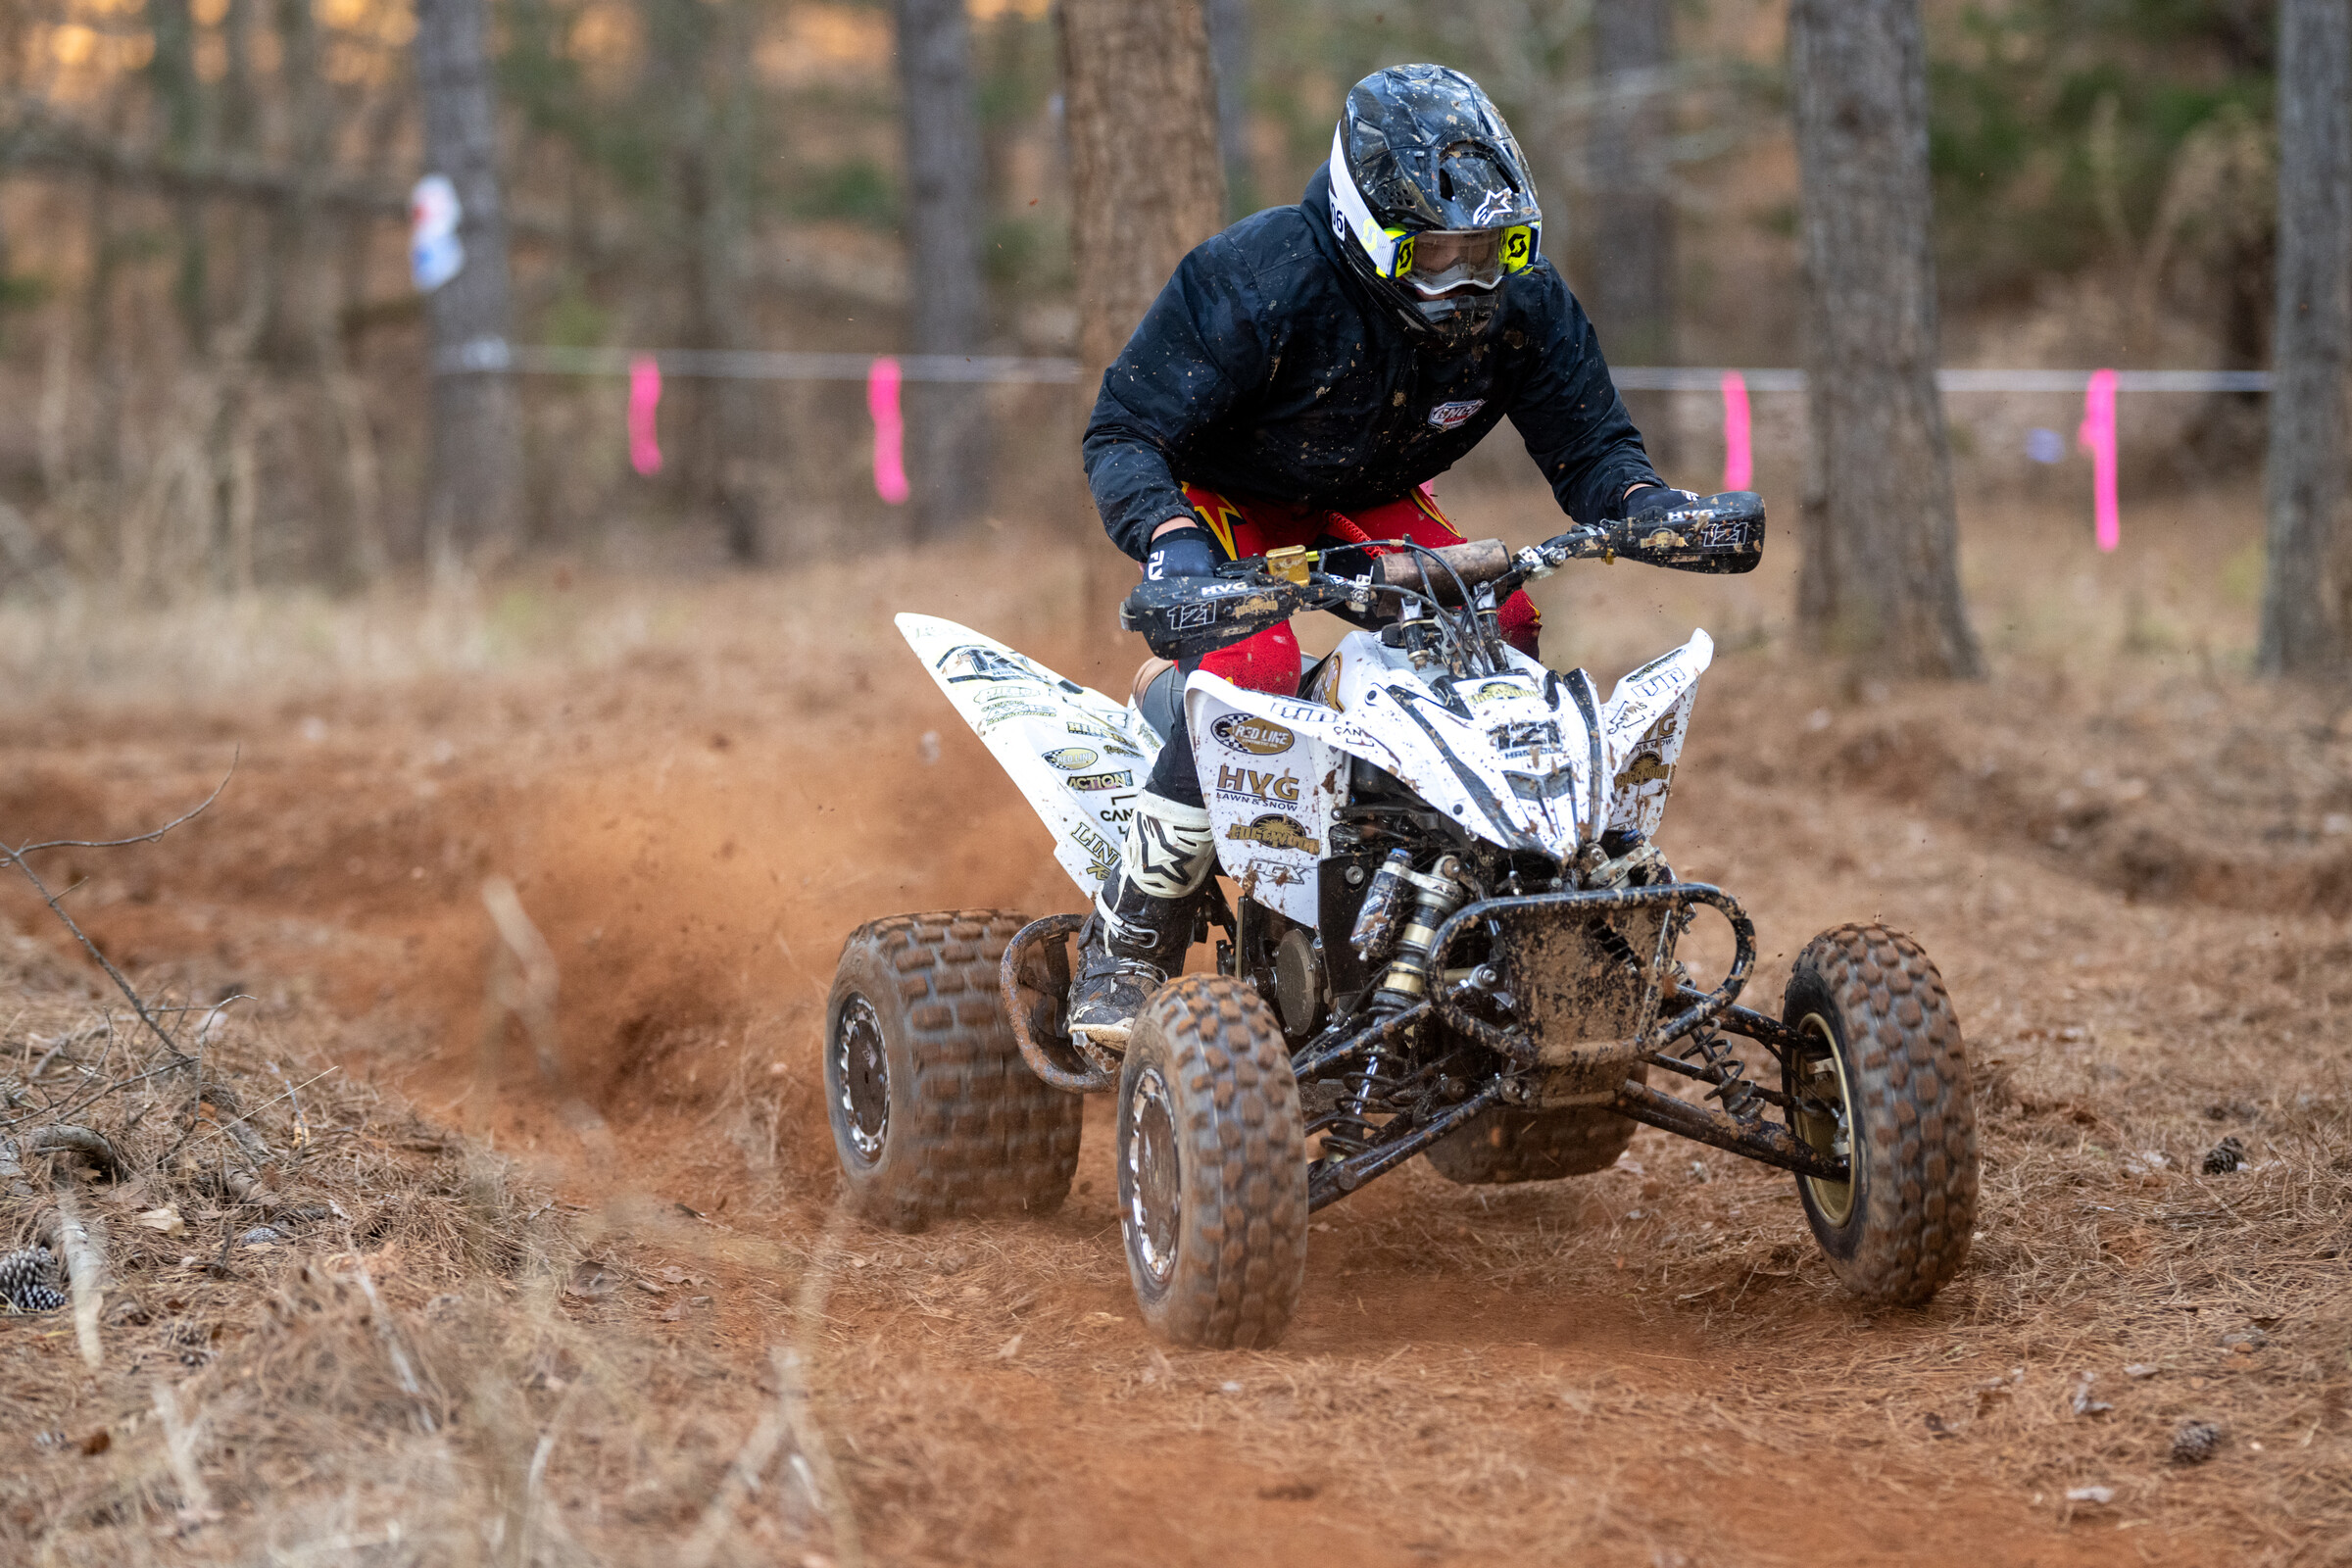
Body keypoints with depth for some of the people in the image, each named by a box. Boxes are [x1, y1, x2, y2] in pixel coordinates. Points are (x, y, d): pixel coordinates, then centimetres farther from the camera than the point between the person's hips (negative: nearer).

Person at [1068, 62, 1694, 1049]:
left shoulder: (1521, 302, -17)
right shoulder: (1260, 280, -31)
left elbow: (1587, 441, -7)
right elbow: (1123, 431, -27)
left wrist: (1648, 505, -31)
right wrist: (1168, 539, -47)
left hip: (1367, 501, 5)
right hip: (1223, 496, -5)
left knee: (1499, 629, -19)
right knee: (1254, 667, -31)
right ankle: (1123, 950, -22)